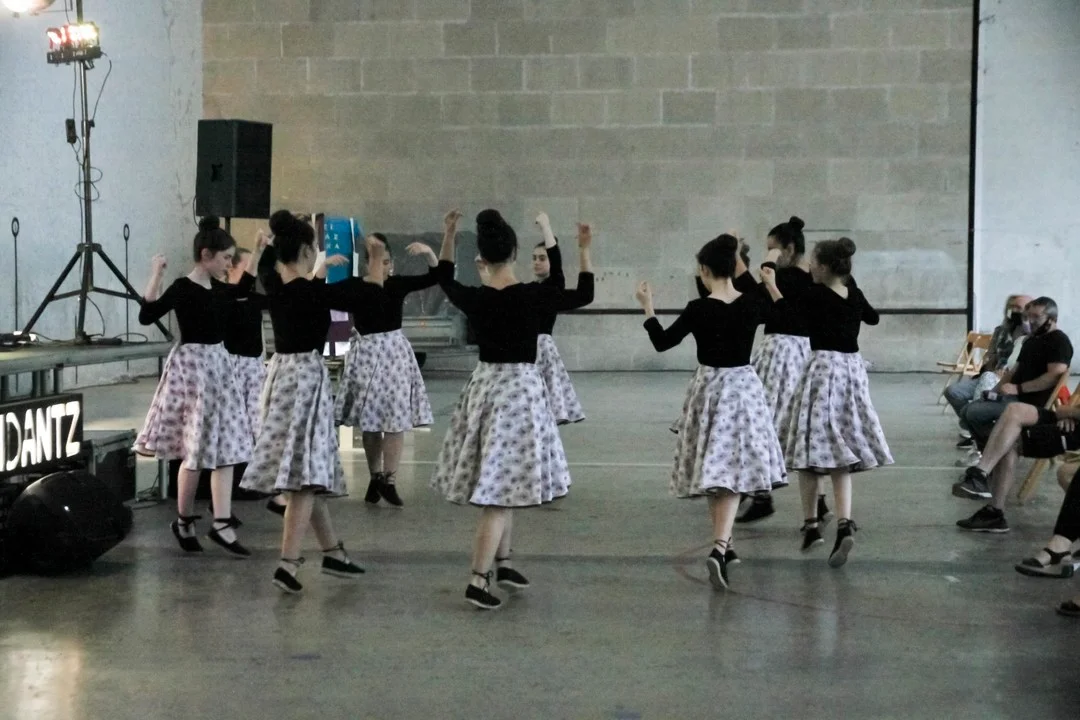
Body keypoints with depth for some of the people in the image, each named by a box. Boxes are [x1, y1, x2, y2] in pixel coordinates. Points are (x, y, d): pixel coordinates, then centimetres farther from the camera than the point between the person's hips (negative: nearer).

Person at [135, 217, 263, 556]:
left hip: (218, 365, 8)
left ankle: (221, 524, 4)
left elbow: (242, 289, 29)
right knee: (197, 451, -1)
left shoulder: (217, 287, 8)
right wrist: (156, 276, -31)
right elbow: (146, 316, -23)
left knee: (224, 448, 3)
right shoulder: (183, 288, -15)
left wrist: (256, 255, 22)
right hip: (192, 366, -8)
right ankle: (183, 521, 15)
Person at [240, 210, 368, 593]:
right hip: (307, 376, -8)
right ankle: (288, 563, -13)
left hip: (280, 374, 8)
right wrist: (376, 260, 7)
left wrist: (324, 267, 39)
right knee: (305, 474, -7)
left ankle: (333, 551, 25)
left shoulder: (274, 286, 2)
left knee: (308, 473, 15)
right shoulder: (313, 291, -16)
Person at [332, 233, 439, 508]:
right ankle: (375, 478, 18)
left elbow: (435, 277, -6)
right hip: (365, 353, -1)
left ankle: (388, 480, -1)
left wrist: (429, 252, -22)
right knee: (369, 420, 6)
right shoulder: (353, 286, -4)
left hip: (394, 351, 1)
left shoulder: (399, 283, 1)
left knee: (396, 418, -5)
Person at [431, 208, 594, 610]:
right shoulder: (531, 296, -14)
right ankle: (479, 580, -11)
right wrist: (584, 250, 7)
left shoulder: (473, 298, -3)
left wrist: (449, 235, 21)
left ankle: (502, 563, 29)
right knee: (504, 488, -6)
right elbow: (584, 295, 0)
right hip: (520, 387, -5)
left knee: (499, 486, 19)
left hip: (484, 386, 6)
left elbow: (444, 278, 20)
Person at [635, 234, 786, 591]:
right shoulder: (753, 303, -5)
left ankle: (722, 545, 28)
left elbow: (662, 342, -5)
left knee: (712, 470, 15)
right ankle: (719, 548, -19)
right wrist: (773, 287, 26)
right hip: (743, 387, 1)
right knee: (732, 472, 0)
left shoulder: (699, 310, -13)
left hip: (710, 389, -1)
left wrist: (648, 307, 6)